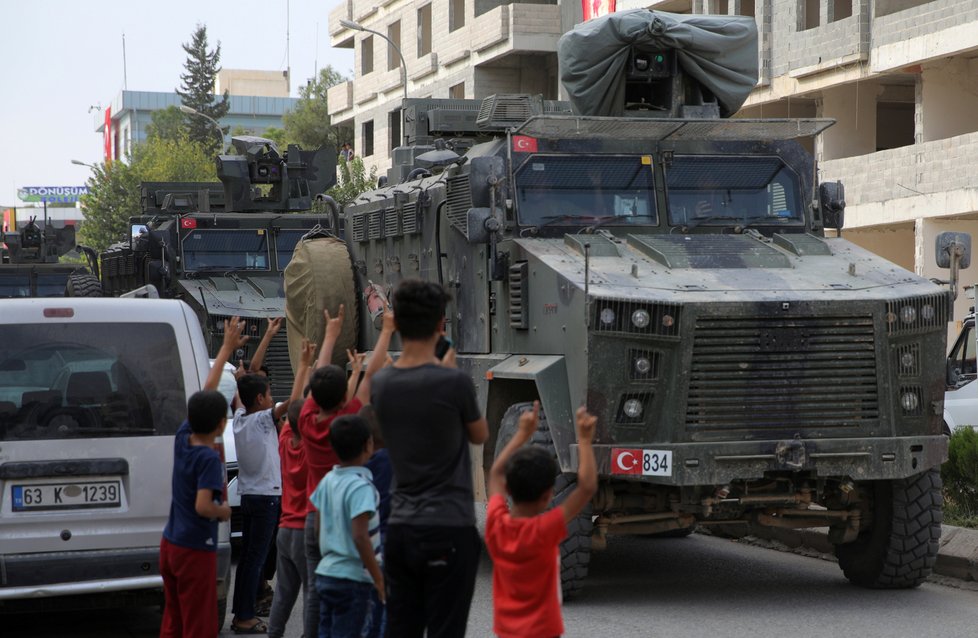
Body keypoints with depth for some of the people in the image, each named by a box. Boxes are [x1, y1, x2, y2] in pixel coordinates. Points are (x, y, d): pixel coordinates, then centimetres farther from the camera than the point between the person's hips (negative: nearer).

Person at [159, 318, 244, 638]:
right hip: (196, 551, -8)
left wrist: (227, 349, 16)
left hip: (170, 545, 8)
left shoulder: (183, 438, 1)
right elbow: (203, 506, -29)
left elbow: (205, 394, 10)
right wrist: (225, 511, -7)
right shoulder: (209, 459, -19)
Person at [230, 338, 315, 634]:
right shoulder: (262, 420, -15)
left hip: (248, 496, 8)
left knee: (247, 557, 12)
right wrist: (304, 364, -23)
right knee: (255, 559, -5)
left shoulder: (240, 418, 5)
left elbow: (246, 386, 17)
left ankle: (241, 613, 15)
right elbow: (293, 400, -27)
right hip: (266, 496, -8)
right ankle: (245, 618, -3)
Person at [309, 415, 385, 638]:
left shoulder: (328, 480, 6)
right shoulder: (361, 486, -17)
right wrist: (379, 578, -18)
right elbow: (360, 537, -23)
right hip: (352, 578, -8)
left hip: (325, 573, 8)